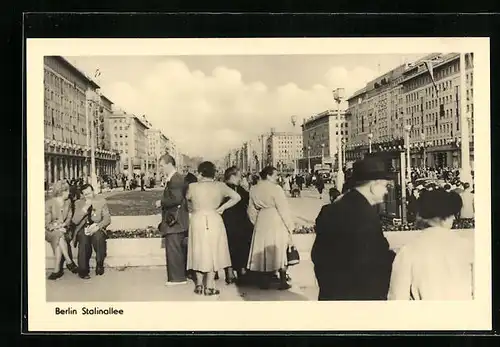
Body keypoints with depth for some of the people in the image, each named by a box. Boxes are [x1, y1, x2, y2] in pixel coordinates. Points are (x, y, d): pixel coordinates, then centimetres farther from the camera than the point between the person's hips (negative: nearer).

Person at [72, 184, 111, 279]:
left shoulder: (101, 201, 5)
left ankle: (100, 264, -18)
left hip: (96, 228, 0)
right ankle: (83, 270, -25)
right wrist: (85, 208, -15)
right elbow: (75, 221, -4)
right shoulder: (78, 203, 7)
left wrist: (97, 226, -18)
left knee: (99, 237, -35)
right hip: (82, 228, 0)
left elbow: (107, 219, 0)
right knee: (84, 239, -33)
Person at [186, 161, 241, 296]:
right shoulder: (220, 186, -4)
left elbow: (186, 202, 10)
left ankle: (199, 285, 18)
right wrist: (221, 208, -3)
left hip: (197, 220, 1)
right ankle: (209, 286, 6)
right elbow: (237, 197, -6)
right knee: (213, 252, 6)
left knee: (199, 252, 12)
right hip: (214, 220, -1)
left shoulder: (193, 186, -4)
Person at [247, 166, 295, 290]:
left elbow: (251, 210, 12)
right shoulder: (275, 189, -15)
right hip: (277, 223, -5)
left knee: (264, 251, 12)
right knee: (279, 252, 3)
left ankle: (265, 282, 15)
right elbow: (283, 209, -13)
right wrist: (290, 226, -6)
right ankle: (282, 282, 6)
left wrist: (256, 223, 24)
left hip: (261, 223, 6)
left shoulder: (254, 190, 5)